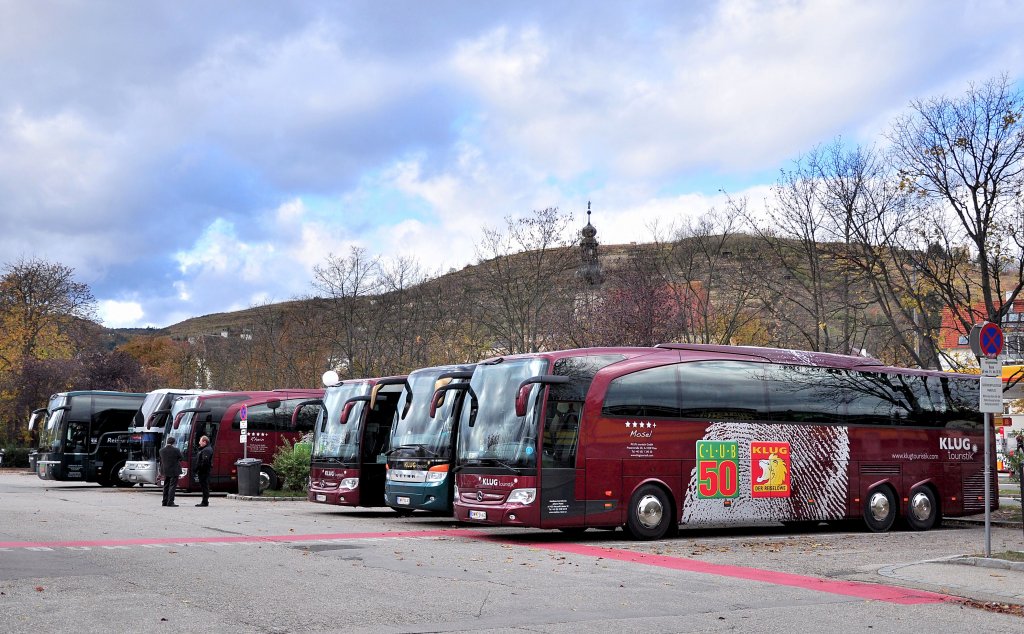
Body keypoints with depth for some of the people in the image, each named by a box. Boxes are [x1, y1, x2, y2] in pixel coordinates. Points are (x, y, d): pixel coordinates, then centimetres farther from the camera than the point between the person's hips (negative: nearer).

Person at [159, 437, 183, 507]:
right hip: (174, 471, -5)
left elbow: (160, 461, 9)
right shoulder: (176, 450, -15)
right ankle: (170, 502, -9)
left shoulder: (162, 450, -1)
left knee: (166, 486, 15)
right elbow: (180, 459, -1)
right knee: (172, 486, -3)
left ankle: (165, 502, 20)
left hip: (165, 471, 5)